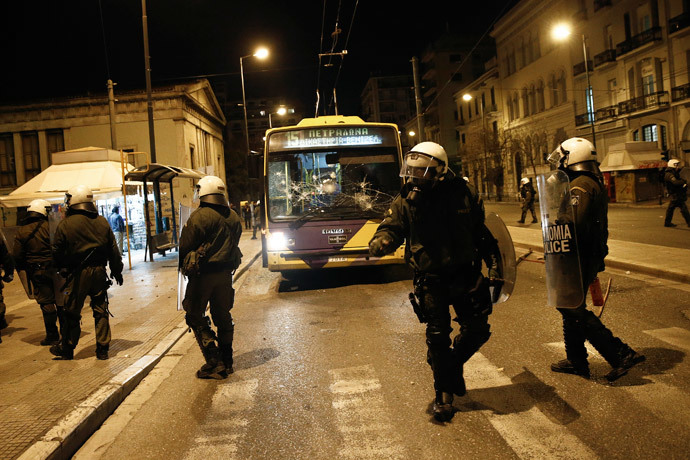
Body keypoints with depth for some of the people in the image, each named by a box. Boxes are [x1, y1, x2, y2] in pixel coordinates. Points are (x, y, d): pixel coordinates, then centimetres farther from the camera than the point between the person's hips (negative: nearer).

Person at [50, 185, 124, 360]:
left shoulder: (65, 224, -8)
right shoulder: (102, 221, 3)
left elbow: (57, 252, -3)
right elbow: (114, 250, 7)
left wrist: (62, 269, 15)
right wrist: (117, 271, 15)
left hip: (77, 274, -3)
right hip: (99, 272, 3)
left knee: (72, 313, 9)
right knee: (101, 311, 10)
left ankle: (66, 349, 21)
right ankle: (102, 349, 13)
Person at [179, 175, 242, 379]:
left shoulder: (199, 216, -16)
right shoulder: (233, 217, 6)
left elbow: (184, 246, -10)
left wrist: (183, 265, 8)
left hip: (203, 273, -7)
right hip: (226, 273, 7)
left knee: (195, 316, 5)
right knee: (222, 315, 16)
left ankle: (214, 363, 1)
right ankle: (226, 361, 24)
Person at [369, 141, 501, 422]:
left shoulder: (462, 193, -2)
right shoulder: (406, 200, -4)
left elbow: (481, 230, 8)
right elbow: (392, 227, -6)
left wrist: (493, 262, 9)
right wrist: (381, 242, -30)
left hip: (465, 275, 2)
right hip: (431, 280, -1)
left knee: (477, 330, 5)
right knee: (438, 338, 3)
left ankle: (453, 364, 36)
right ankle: (443, 394, 22)